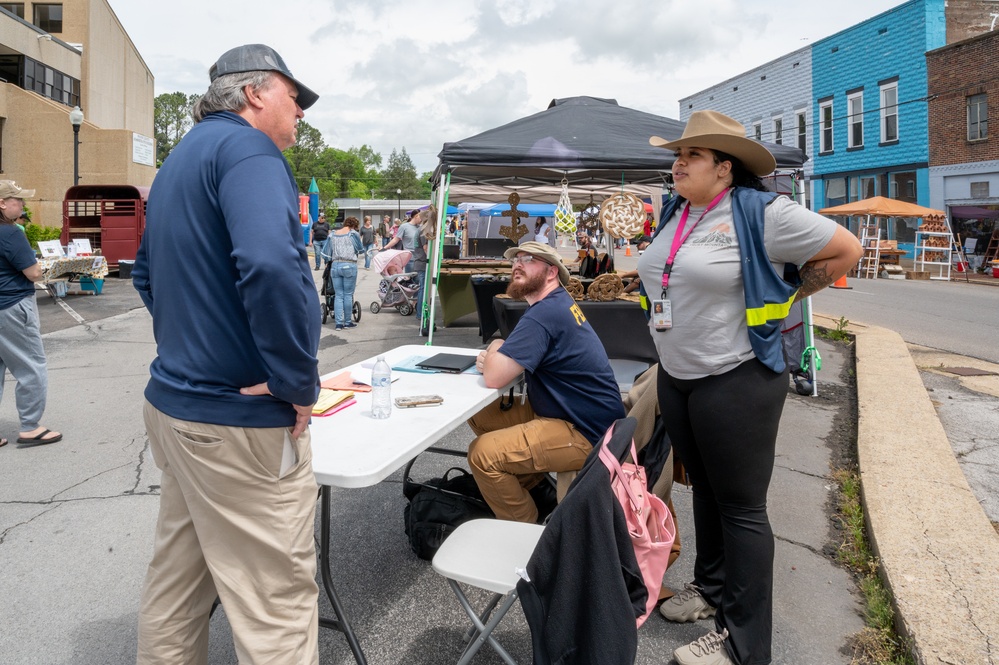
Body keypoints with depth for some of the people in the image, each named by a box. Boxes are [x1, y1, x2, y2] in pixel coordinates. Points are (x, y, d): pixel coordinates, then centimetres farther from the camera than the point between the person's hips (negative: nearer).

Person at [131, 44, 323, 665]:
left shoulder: (181, 159, 18)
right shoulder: (246, 148, -14)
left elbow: (147, 273, 26)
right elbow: (271, 267, -32)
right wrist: (300, 384, -21)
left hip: (173, 400, 10)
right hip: (241, 422, -10)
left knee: (177, 585, 23)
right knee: (279, 602, 1)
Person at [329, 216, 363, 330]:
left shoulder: (333, 235, 13)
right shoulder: (353, 233, 2)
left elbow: (330, 253, 15)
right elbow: (361, 249, 12)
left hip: (335, 266, 4)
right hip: (349, 265, -4)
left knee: (338, 295, 6)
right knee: (348, 295, 3)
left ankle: (339, 323, 4)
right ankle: (347, 322, 8)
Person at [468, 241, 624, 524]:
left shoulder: (545, 314, -23)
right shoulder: (558, 302, 9)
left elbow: (494, 377, -26)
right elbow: (521, 353, 18)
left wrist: (493, 350, -4)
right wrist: (494, 358, -4)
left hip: (586, 434, -11)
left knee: (482, 453, -19)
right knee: (479, 416, 10)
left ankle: (525, 528, 3)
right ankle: (535, 486, 21)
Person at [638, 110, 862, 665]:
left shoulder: (761, 213, -14)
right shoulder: (674, 213, 8)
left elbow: (846, 249, -8)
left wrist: (784, 297, -4)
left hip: (736, 381, -7)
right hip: (675, 378, 8)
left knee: (741, 507, 3)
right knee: (705, 489, 21)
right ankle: (712, 587, 41)